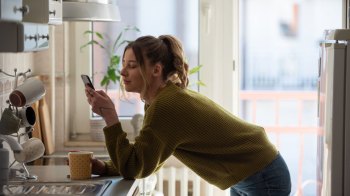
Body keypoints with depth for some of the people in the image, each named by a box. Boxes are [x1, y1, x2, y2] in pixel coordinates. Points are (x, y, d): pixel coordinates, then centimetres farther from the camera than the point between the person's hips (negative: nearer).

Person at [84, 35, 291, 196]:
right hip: (247, 178, 9)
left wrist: (110, 117, -24)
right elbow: (147, 162, 8)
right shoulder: (168, 97, 4)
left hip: (263, 179, -9)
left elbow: (134, 169, -23)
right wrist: (105, 167, -6)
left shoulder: (166, 105, -25)